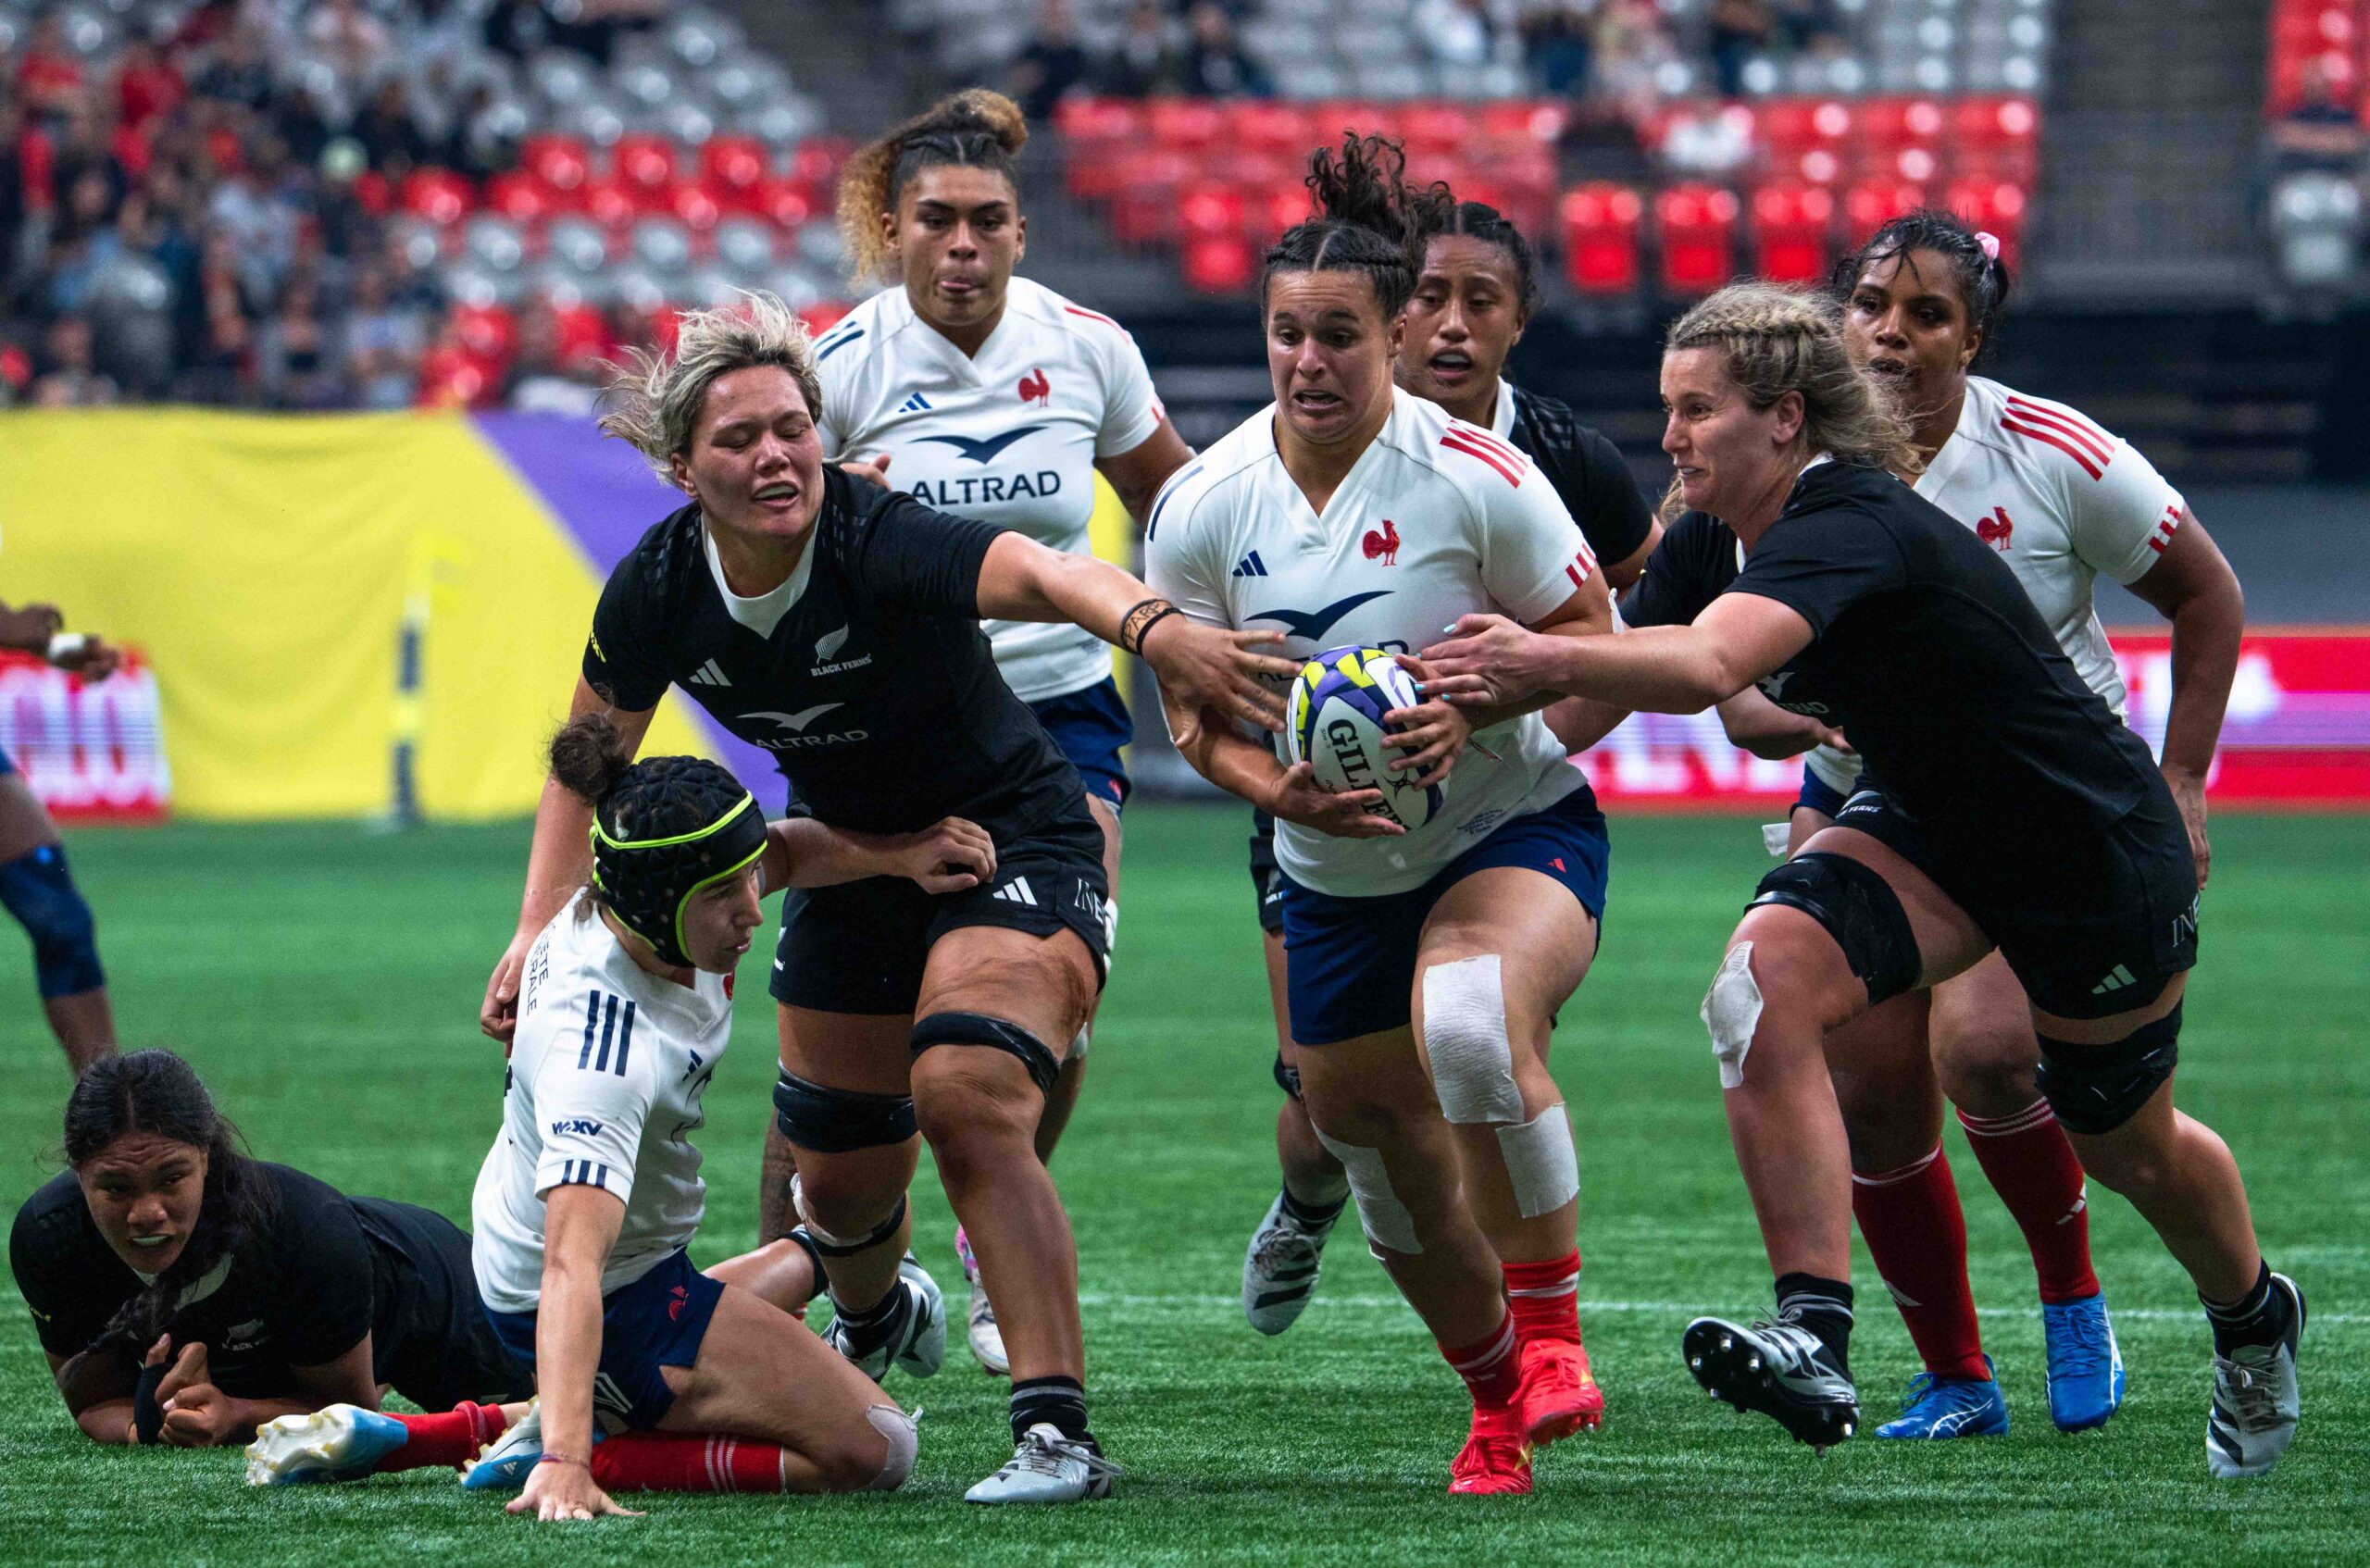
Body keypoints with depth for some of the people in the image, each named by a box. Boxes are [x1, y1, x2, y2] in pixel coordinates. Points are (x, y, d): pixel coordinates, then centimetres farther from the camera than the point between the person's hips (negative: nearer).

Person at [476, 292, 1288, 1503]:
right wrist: (538, 930, -9)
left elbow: (1037, 571, -52)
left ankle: (1058, 1433, -26)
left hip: (1011, 843, -6)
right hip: (855, 859, 6)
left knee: (963, 1093, -30)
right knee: (838, 1177, 12)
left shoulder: (880, 543, -31)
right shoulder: (659, 591, -14)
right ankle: (874, 1318, 51)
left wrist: (1149, 625, -72)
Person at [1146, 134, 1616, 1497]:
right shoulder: (1203, 505, -7)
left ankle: (1552, 1329, -20)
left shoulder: (1477, 479, -17)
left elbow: (1590, 636, -9)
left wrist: (1476, 703, -27)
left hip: (1517, 833, -5)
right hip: (1334, 877, 5)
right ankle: (1499, 1398, 37)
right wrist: (1275, 788, -19)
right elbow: (1192, 707, 2)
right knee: (1374, 1138, 12)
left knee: (1471, 1025, -36)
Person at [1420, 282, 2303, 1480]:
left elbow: (1706, 666, -51)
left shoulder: (1850, 528, -34)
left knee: (2125, 1144, 16)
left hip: (2099, 850, -7)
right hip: (1929, 828, 7)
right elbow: (1615, 673, -5)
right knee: (1766, 980, -24)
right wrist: (1470, 705, -23)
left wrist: (1544, 658, -63)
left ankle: (2254, 1318, 50)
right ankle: (1816, 1342, -27)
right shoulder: (1712, 542, -7)